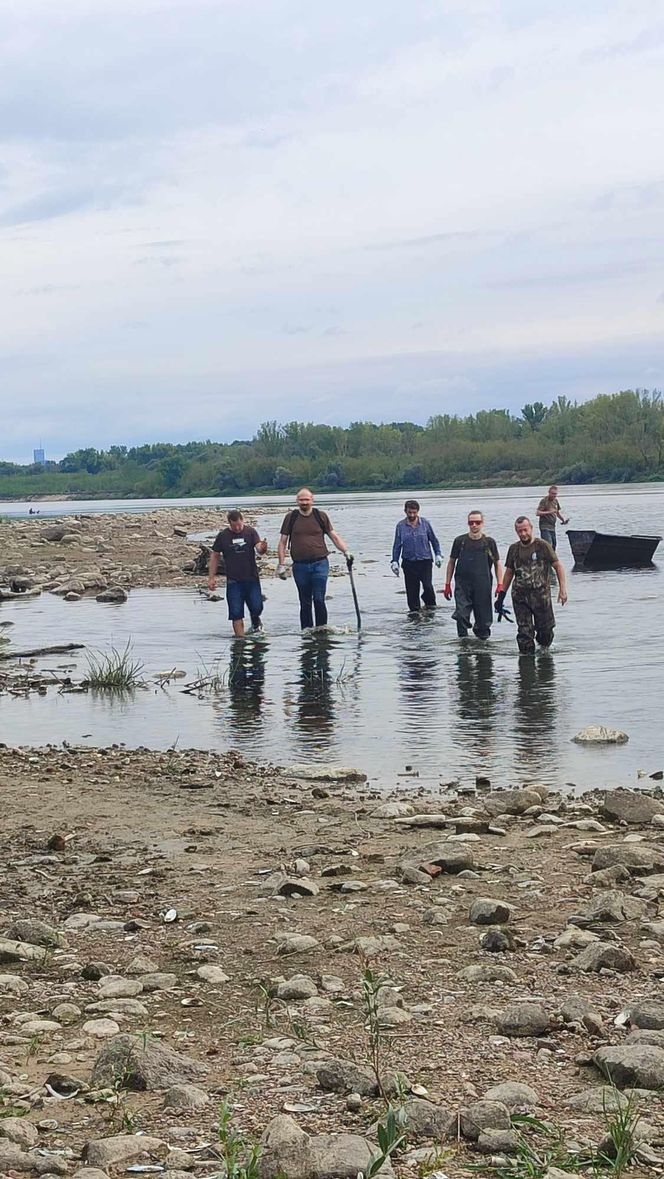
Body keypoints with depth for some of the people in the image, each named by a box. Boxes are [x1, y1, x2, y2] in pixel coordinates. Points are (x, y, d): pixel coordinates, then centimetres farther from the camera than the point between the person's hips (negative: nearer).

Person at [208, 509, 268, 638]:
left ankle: (255, 619, 29)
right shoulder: (223, 535, 0)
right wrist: (211, 577, 5)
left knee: (256, 607, -5)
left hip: (252, 578, 0)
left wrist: (262, 548, -38)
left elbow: (259, 548, -13)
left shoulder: (250, 532, -1)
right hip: (233, 581, 0)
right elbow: (214, 556, 8)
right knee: (236, 613, -3)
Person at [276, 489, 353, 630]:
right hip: (300, 565, 1)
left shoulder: (321, 516, 6)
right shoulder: (290, 517, 7)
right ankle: (306, 631, 12)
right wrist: (281, 564, 1)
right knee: (305, 602, 6)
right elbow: (282, 542, 8)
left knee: (319, 599, -9)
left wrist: (346, 551, -4)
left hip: (320, 563, -1)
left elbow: (334, 536, 10)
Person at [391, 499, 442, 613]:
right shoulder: (401, 526, 3)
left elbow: (434, 540, 11)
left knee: (428, 585, -14)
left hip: (425, 561, -1)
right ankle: (414, 610, 13)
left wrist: (438, 555, 6)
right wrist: (395, 562, 3)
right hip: (409, 562, 1)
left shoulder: (425, 523, 1)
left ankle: (430, 604, 9)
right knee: (412, 588, 2)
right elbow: (397, 545, 8)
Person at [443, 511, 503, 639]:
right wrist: (447, 584, 9)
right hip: (463, 585, 0)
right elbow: (451, 562, 12)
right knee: (461, 616, -14)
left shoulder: (489, 542, 3)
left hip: (483, 586, 0)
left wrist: (500, 585, -2)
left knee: (483, 618, 2)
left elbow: (497, 564, 9)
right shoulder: (460, 541, 4)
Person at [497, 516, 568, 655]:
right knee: (524, 632, -2)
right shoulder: (513, 549, 8)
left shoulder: (543, 546, -3)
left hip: (541, 594, -2)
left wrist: (562, 588, -8)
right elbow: (509, 573, 18)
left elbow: (558, 566, 0)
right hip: (519, 596, 3)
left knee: (545, 628, 4)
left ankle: (544, 648, 30)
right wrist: (501, 594, 14)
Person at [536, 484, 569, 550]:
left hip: (552, 527, 8)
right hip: (545, 527, -8)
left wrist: (563, 520, 8)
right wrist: (549, 512, -26)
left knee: (553, 546, 9)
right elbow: (538, 513, -18)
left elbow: (558, 512, 24)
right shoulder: (544, 501, -10)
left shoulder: (555, 501, 13)